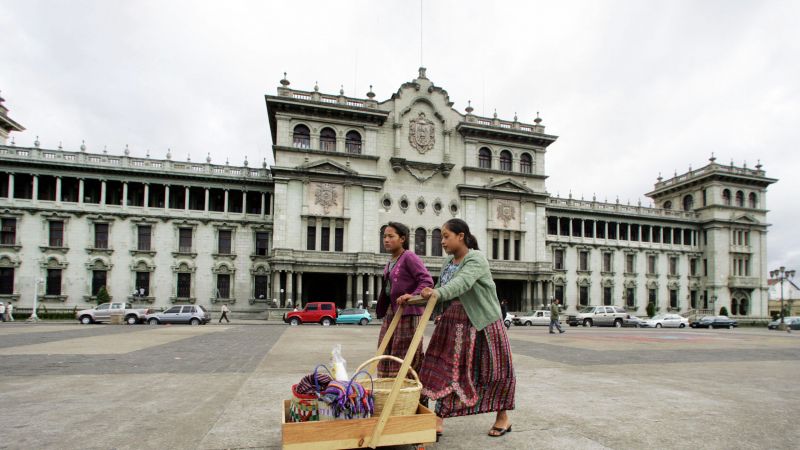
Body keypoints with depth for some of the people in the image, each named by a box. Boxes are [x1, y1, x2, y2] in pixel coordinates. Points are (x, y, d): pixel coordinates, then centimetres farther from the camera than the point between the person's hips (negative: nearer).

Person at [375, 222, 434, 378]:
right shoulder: (390, 261, 14)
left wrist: (414, 295, -33)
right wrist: (383, 309, 18)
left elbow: (427, 280, -20)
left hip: (407, 311, -9)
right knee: (385, 352, 11)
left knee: (406, 356, -4)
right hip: (390, 311, 9)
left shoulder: (409, 257, -12)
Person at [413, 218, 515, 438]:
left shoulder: (476, 258, -15)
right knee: (444, 370, 1)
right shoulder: (448, 263, 9)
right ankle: (438, 421, 8)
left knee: (492, 371, 7)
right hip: (453, 325, 7)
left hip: (481, 325, -6)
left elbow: (462, 282, -35)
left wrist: (438, 293, -51)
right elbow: (438, 293, 11)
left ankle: (503, 417, 28)